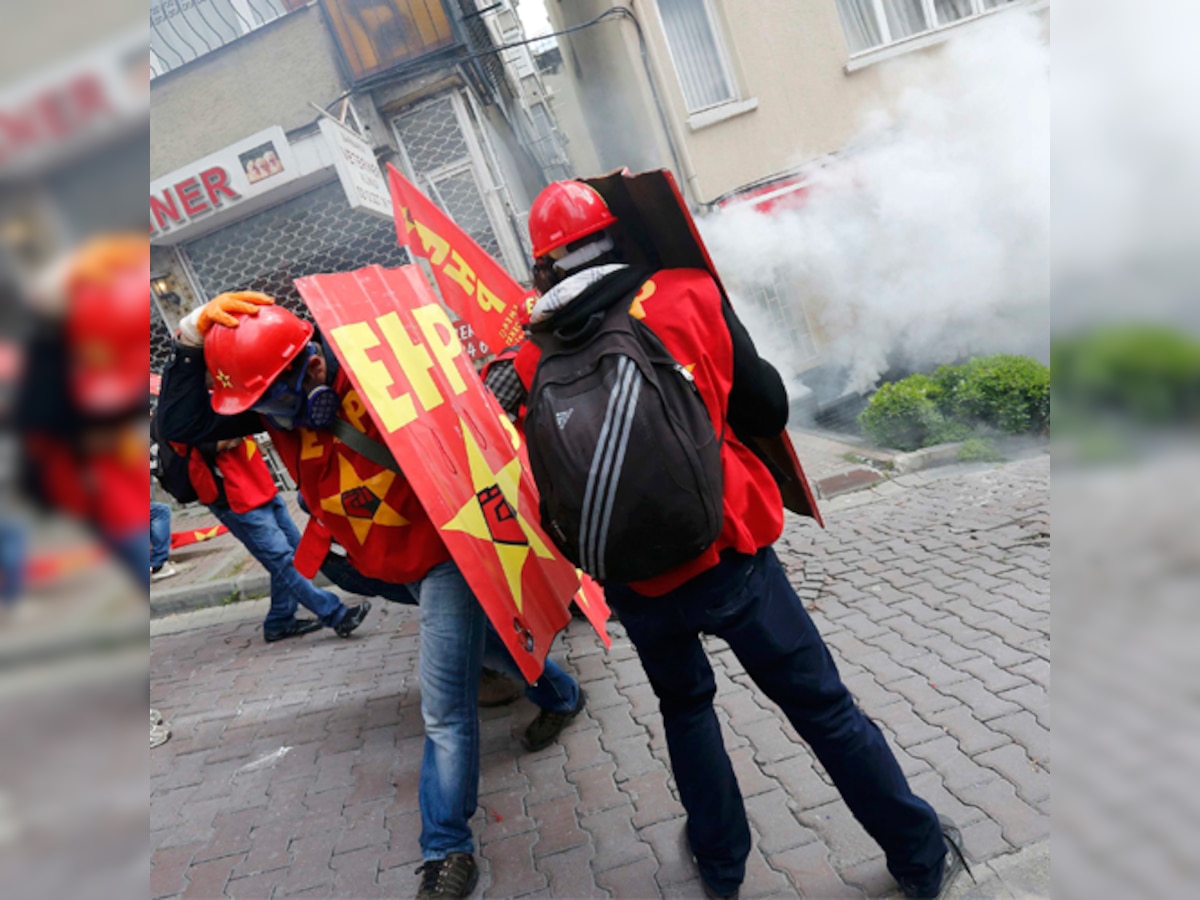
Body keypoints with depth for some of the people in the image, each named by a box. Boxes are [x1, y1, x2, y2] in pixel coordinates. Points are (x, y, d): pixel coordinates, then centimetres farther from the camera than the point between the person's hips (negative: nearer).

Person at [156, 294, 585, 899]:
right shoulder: (273, 397, -9)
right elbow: (179, 425, -14)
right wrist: (191, 339, -23)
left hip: (442, 553, -7)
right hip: (382, 566, 7)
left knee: (444, 708, -6)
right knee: (473, 640, 27)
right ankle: (560, 695, 55)